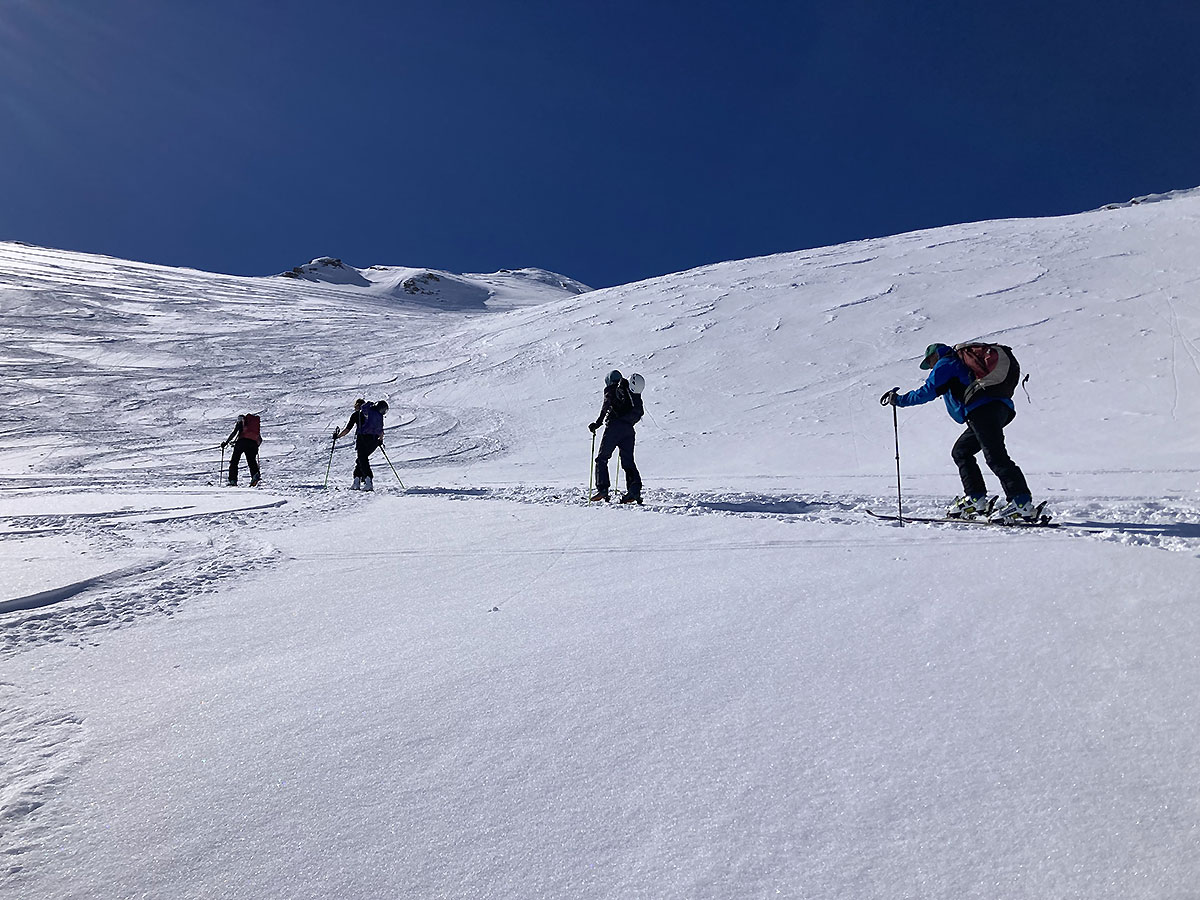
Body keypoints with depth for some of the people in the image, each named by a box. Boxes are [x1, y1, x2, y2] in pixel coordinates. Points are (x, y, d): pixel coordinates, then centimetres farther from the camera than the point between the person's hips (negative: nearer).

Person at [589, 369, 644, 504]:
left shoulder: (610, 390, 6)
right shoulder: (630, 391, 23)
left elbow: (606, 406, -10)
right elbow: (639, 411, 21)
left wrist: (597, 424, -8)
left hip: (613, 427, -5)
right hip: (629, 429, 5)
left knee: (602, 458, 2)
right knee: (628, 461, 7)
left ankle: (603, 489, -10)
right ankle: (635, 489, -12)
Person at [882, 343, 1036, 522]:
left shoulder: (945, 364, 9)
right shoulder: (962, 364, 36)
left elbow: (928, 391, 0)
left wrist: (899, 400, 9)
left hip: (982, 409, -10)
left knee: (995, 456, -19)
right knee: (961, 451, 17)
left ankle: (1022, 503, -31)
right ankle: (975, 498, 8)